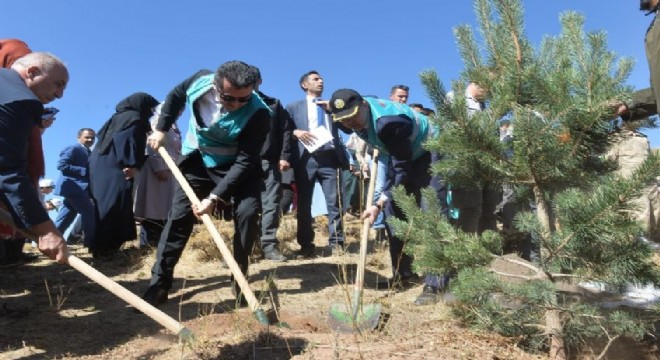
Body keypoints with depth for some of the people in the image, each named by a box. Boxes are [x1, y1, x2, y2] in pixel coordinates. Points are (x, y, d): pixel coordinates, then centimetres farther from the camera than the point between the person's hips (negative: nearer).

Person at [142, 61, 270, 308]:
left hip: (237, 165, -2)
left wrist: (214, 197, -34)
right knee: (178, 215, -2)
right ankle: (159, 285, 6)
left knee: (248, 212, -21)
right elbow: (175, 96, 2)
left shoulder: (258, 114, -33)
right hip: (198, 160, 3)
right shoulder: (201, 81, -23)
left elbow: (244, 162, -31)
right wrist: (161, 129, -1)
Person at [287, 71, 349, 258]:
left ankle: (336, 243, 1)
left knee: (334, 202, -4)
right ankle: (307, 246, 7)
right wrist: (296, 132, -12)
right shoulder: (294, 107, 17)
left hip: (329, 157, 1)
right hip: (306, 158, -1)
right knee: (304, 204, 1)